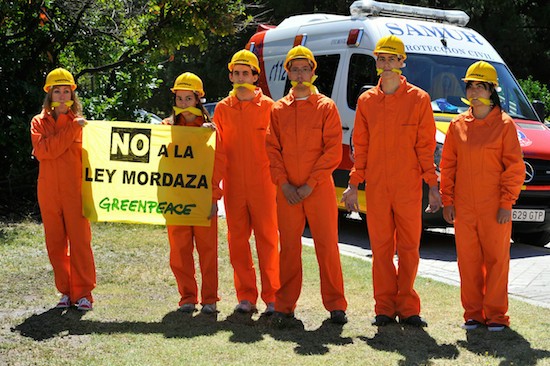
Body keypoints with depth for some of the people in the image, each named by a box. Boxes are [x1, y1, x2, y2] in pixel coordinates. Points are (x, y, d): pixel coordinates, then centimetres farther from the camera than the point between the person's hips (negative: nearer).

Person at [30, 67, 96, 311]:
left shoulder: (79, 122, 6)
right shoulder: (39, 123, 6)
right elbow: (44, 150, -11)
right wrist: (72, 129, -15)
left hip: (75, 190, -1)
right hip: (49, 192, 1)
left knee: (80, 241, -4)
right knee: (55, 243, 6)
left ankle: (83, 293, 3)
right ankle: (66, 291, 16)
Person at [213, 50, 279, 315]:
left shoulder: (267, 106, 1)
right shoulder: (222, 109, 11)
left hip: (262, 184, -3)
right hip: (233, 186, 3)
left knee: (267, 238, -2)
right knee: (237, 240, 5)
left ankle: (272, 296, 4)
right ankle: (246, 297, 14)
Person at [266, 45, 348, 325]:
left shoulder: (326, 107, 4)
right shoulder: (278, 110, 11)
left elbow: (333, 151, -3)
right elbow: (272, 149, 8)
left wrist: (310, 184, -10)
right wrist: (284, 183, -6)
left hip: (319, 189, -2)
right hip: (287, 192, 2)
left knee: (327, 246, -1)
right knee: (289, 247, 5)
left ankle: (335, 304, 8)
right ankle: (285, 305, 13)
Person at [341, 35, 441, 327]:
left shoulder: (418, 99, 1)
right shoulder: (366, 101, 9)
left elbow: (426, 145, 0)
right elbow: (360, 146, 10)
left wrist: (433, 186, -5)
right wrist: (354, 184, 4)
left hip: (409, 187, -2)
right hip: (376, 188, 2)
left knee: (409, 247, 2)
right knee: (381, 247, 5)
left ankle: (407, 307, 12)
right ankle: (385, 307, 13)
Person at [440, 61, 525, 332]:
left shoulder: (504, 124, -2)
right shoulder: (458, 125, 8)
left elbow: (515, 167, -4)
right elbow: (448, 165, 11)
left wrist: (506, 203, -9)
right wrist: (447, 200, 5)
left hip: (494, 208, -3)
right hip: (464, 207, 3)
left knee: (496, 259, 2)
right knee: (468, 260, 7)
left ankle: (496, 314, 11)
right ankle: (473, 313, 17)